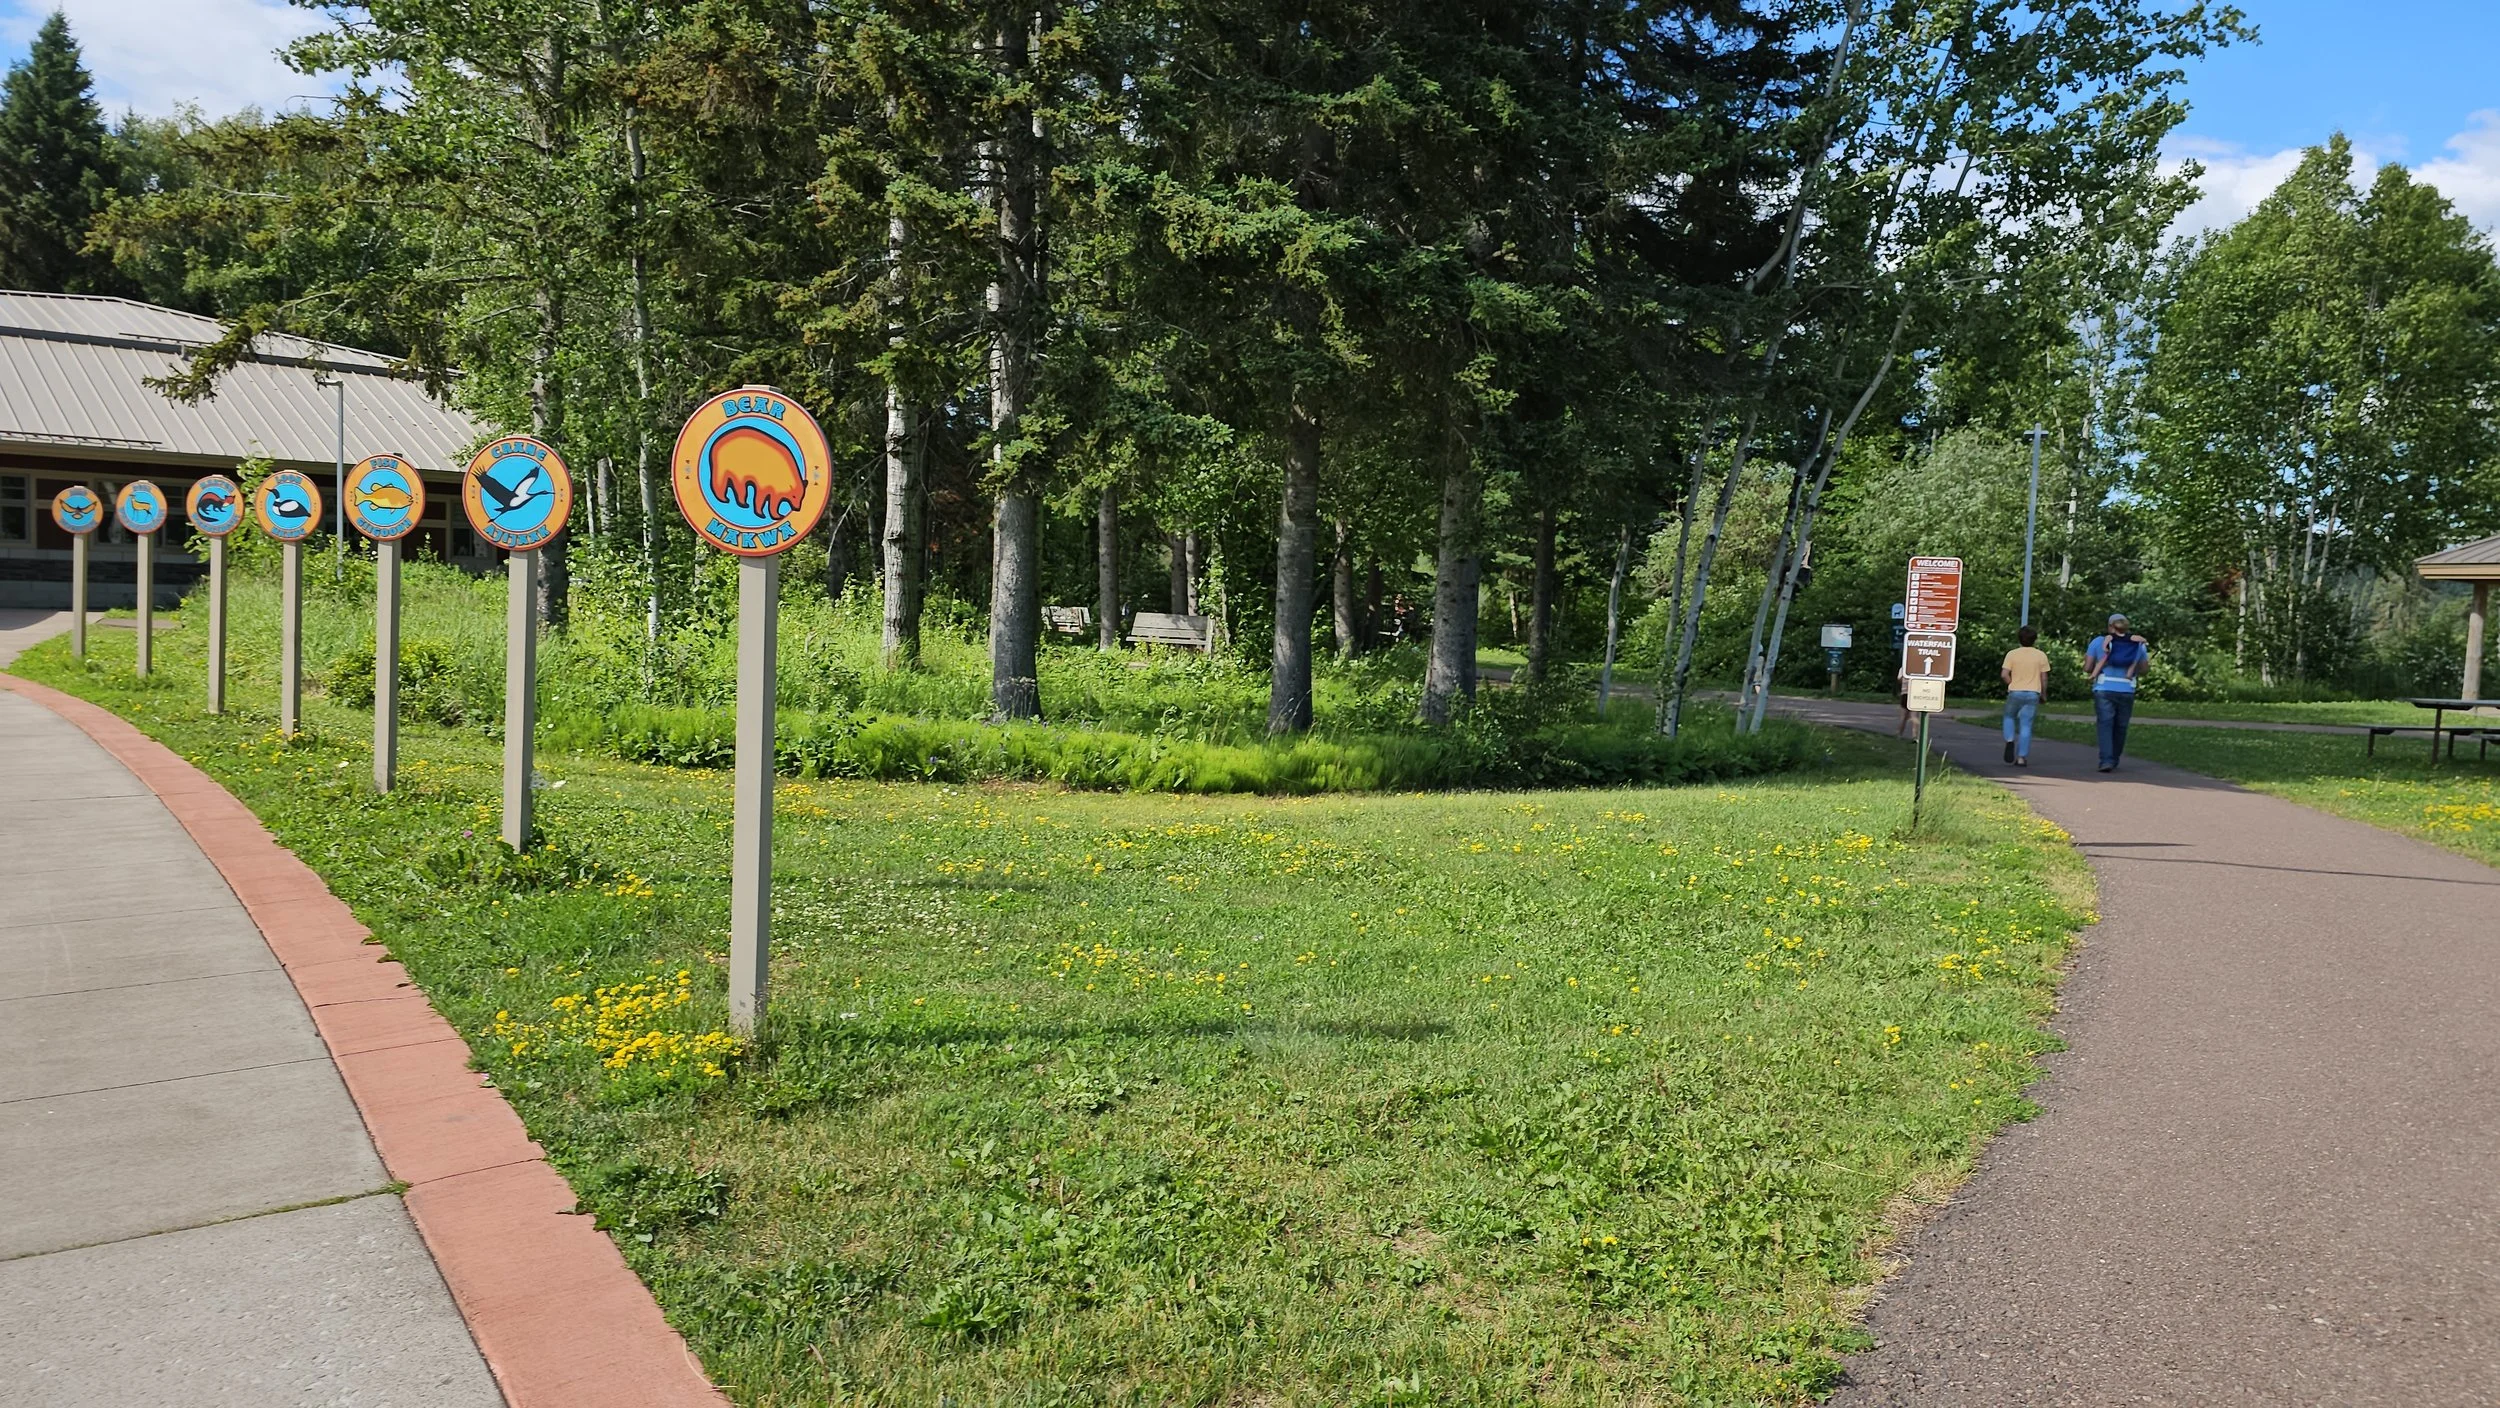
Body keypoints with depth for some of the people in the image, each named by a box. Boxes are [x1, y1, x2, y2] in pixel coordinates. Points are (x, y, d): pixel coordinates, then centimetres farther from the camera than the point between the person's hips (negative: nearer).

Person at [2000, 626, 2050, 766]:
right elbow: (2044, 677, 2)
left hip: (2015, 692, 0)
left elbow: (2004, 674, -9)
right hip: (2032, 693, 0)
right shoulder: (2041, 655, 1)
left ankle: (2010, 740, -4)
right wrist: (2044, 693, 15)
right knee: (2026, 726, 0)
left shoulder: (2012, 654, -2)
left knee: (2009, 717, 23)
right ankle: (2021, 757, -3)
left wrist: (2012, 684, 9)